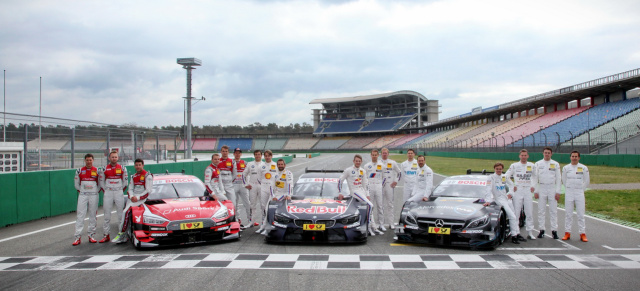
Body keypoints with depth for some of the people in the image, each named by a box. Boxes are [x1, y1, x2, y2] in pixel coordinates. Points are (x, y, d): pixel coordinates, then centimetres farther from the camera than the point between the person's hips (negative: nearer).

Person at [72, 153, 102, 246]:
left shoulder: (97, 171, 4)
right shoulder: (80, 171, 6)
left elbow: (100, 183, 10)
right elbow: (76, 183, 14)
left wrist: (97, 191, 3)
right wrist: (81, 191, 8)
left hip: (94, 195, 0)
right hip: (83, 195, 0)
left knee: (92, 215, 3)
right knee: (80, 215, -5)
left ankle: (91, 235, 12)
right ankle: (78, 237, -5)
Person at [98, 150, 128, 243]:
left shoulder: (122, 168, 4)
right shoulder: (105, 169, 6)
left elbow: (125, 181, 10)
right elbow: (101, 181, 13)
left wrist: (121, 190, 5)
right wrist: (105, 190, 5)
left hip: (119, 192, -1)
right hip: (108, 193, 1)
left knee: (120, 214, 0)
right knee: (107, 214, 2)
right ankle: (106, 235, 7)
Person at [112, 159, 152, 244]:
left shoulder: (147, 176, -2)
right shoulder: (133, 176, 20)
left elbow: (148, 190, -8)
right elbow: (130, 189, 18)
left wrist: (138, 197, -15)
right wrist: (131, 196, -3)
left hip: (142, 198, -7)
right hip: (133, 197, 7)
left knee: (127, 211, -22)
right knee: (125, 211, -14)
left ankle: (121, 234, -15)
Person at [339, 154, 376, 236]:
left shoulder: (362, 171, 13)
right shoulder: (348, 170, -5)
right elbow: (340, 181, -2)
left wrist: (367, 195, 10)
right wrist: (340, 193, -6)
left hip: (362, 191, 7)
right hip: (354, 192, -7)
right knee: (369, 205, -21)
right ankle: (369, 226, -14)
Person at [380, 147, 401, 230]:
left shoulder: (393, 163, 9)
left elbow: (399, 172, 16)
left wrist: (396, 181, 5)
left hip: (390, 186, 2)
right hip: (380, 186, -2)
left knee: (390, 204, 7)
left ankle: (391, 223, 13)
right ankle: (381, 224, -1)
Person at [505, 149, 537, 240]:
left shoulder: (532, 166, 8)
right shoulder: (514, 166, 1)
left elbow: (535, 176, 20)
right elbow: (506, 177, 5)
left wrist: (533, 186, 8)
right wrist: (512, 186, -1)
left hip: (528, 191, 2)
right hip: (518, 191, -2)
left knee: (530, 213, 3)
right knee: (516, 212, -2)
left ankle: (530, 232, 9)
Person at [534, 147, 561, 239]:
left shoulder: (556, 164, 7)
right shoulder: (538, 164, 7)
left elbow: (558, 179, 6)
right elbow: (535, 178, 6)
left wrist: (558, 192, -1)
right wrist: (535, 191, -1)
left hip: (552, 189, 0)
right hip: (541, 189, 0)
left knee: (553, 210, 0)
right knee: (541, 210, 2)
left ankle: (554, 230, 4)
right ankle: (541, 230, 7)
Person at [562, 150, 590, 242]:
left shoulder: (584, 168, 1)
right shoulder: (566, 168, 4)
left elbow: (586, 182, 9)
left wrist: (580, 190, 8)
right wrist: (569, 190, 10)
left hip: (580, 193, -1)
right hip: (569, 193, 1)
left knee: (581, 214, -1)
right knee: (568, 214, 3)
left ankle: (582, 234, 3)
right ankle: (567, 233, 9)